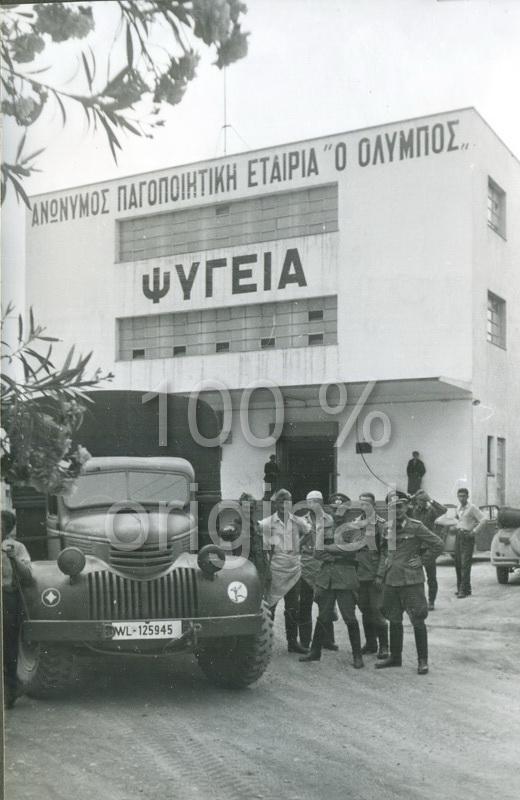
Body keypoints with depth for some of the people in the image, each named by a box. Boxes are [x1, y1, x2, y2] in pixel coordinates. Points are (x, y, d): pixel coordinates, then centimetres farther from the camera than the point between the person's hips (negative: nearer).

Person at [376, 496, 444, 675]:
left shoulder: (416, 527, -10)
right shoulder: (387, 528, 7)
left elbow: (438, 545, -7)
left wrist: (421, 559, -8)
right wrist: (381, 572, 13)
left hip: (411, 580, -6)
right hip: (391, 580, 6)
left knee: (418, 621, -1)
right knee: (394, 620, 14)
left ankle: (422, 660, 9)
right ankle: (395, 657, 26)